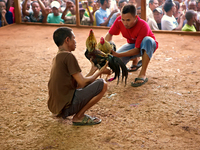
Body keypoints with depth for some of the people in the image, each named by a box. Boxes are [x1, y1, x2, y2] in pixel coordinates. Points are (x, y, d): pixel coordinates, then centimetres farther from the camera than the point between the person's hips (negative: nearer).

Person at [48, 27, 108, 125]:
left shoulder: (57, 57, 18)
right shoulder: (68, 56, -11)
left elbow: (78, 83, 17)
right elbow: (83, 82, -11)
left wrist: (93, 70, 22)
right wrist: (99, 72, 5)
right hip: (66, 105, -10)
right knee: (102, 84, -8)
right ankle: (79, 117, -4)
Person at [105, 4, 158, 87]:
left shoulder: (143, 26, -35)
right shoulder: (119, 20, -23)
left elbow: (137, 50, -34)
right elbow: (109, 34, -10)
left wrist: (118, 54, -44)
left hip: (148, 46, -5)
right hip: (132, 44, 5)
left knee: (147, 40, -41)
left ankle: (143, 75, -34)